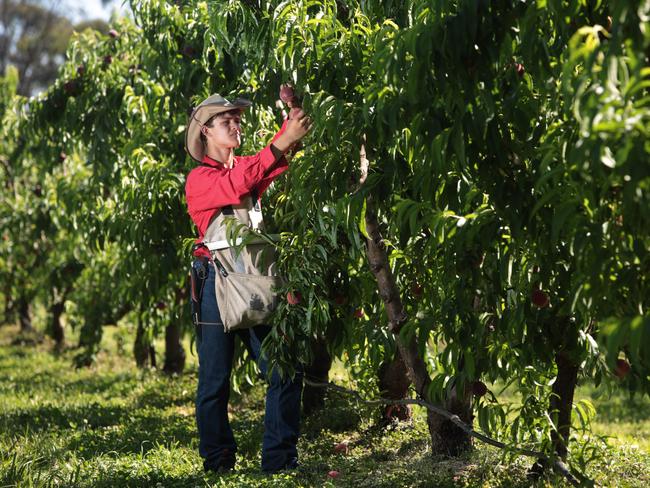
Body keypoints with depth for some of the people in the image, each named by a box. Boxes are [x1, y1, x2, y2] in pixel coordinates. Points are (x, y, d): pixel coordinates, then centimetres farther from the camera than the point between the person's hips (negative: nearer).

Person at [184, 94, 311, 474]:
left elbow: (276, 166, -3)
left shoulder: (246, 167, 16)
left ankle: (280, 460, 5)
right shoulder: (200, 178, -2)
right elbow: (236, 186, -22)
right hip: (218, 282, -5)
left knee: (285, 371, -1)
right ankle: (218, 463, 13)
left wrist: (293, 125, -21)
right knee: (216, 379, 1)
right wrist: (282, 143, -28)